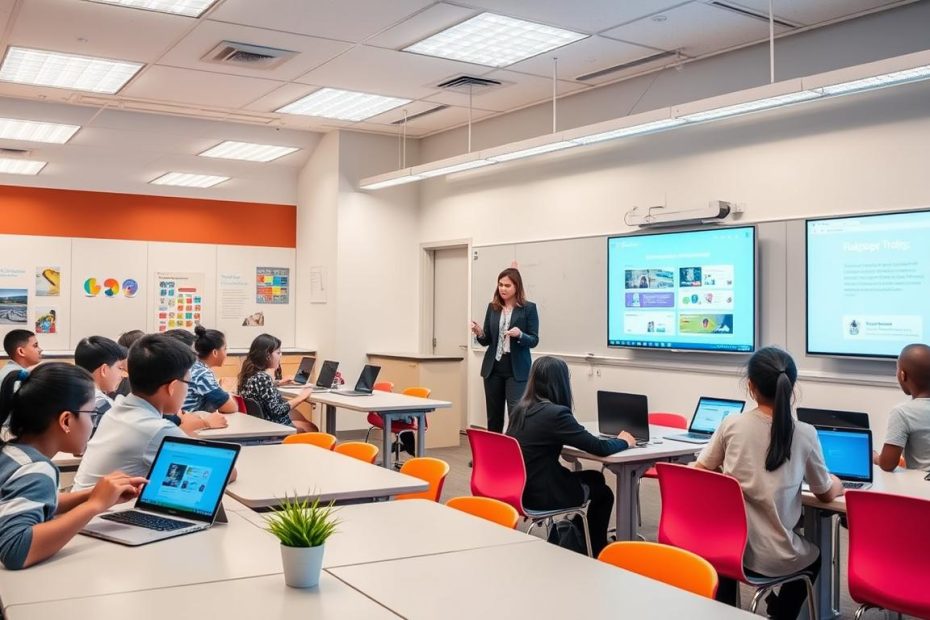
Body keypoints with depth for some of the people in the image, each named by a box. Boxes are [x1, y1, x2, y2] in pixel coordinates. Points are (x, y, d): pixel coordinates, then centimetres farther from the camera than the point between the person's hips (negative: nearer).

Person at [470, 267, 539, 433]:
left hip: (517, 369, -4)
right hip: (493, 367, 4)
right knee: (493, 416, 10)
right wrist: (480, 333, -11)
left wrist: (520, 335, -24)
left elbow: (534, 340, -4)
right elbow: (487, 340, 11)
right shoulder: (492, 307, 8)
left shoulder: (529, 308, -3)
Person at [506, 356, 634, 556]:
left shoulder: (522, 409, 3)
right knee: (603, 492, 21)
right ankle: (596, 551, 38)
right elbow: (600, 448, -18)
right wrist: (623, 442, 3)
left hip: (518, 487, 7)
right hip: (540, 494, -7)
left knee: (595, 478, 25)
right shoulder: (556, 413, -21)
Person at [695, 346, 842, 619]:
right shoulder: (805, 434, -7)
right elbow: (827, 494, 8)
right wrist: (837, 483, 31)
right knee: (813, 557, 32)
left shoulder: (731, 425, -6)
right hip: (773, 558, -1)